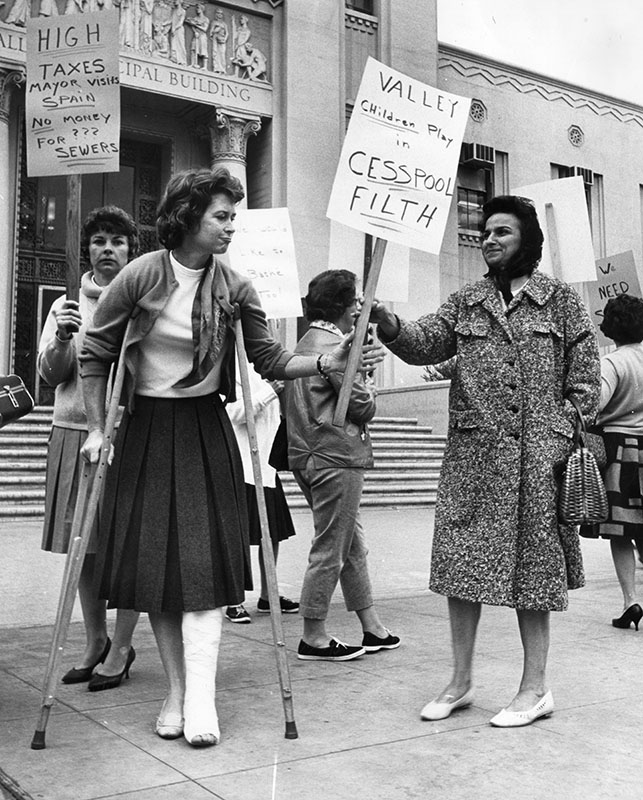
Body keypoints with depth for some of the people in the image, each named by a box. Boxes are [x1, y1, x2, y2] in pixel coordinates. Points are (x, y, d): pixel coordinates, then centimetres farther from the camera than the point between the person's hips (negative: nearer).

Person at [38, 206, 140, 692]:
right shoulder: (66, 307, 12)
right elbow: (50, 374, 3)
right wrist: (63, 339, -15)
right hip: (76, 433, 3)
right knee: (84, 547, 9)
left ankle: (121, 647, 13)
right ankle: (95, 642, 24)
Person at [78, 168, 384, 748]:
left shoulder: (234, 288, -2)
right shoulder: (140, 277, -8)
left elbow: (271, 361, -1)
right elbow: (96, 356, 1)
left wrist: (327, 362, -16)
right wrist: (97, 429, 0)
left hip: (206, 431, 1)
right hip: (147, 430, -1)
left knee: (205, 562, -8)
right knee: (153, 563, 2)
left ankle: (200, 699, -4)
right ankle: (176, 692, 15)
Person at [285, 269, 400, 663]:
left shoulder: (305, 343, 15)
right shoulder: (334, 344, -14)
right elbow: (363, 407, -15)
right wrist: (370, 390, 6)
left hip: (309, 456, 10)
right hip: (337, 457, -10)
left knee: (353, 544, 15)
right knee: (330, 549, -1)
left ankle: (373, 629, 24)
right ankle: (314, 637, 8)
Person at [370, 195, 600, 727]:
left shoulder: (561, 300, 7)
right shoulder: (465, 303, 14)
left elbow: (585, 378, 4)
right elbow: (423, 344, 1)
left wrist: (565, 439, -7)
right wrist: (387, 321, -18)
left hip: (537, 455, -3)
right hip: (472, 453, 3)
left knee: (532, 565, 4)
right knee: (462, 562, 4)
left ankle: (535, 687, 18)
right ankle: (461, 682, 18)